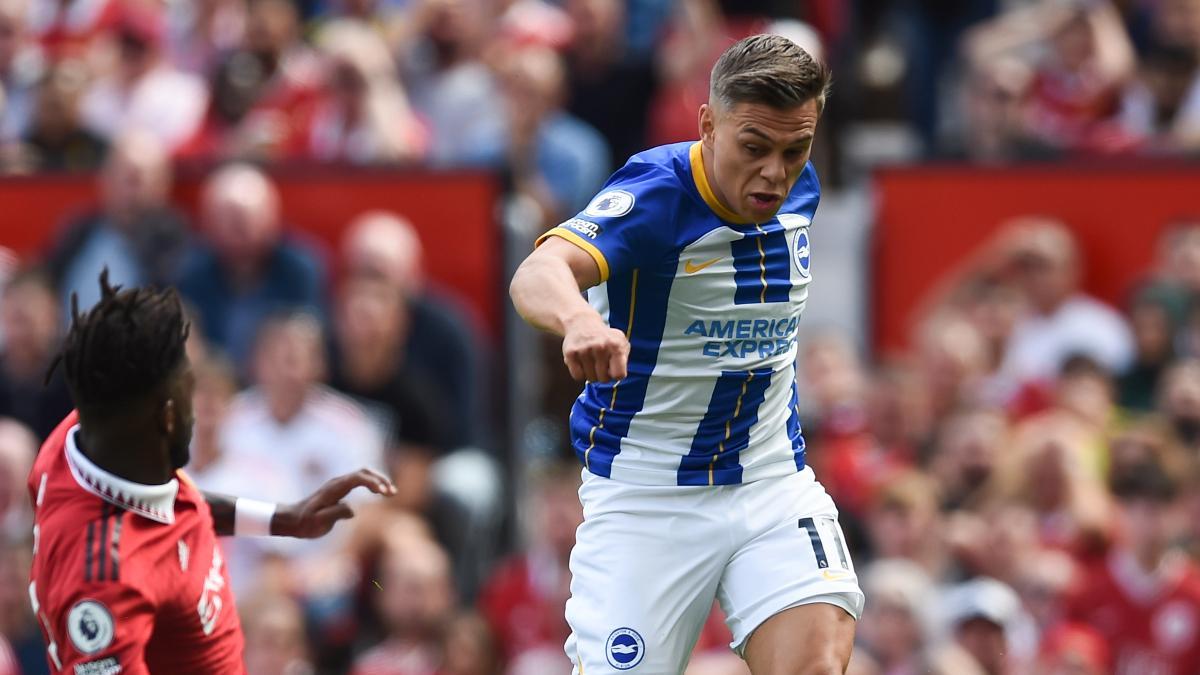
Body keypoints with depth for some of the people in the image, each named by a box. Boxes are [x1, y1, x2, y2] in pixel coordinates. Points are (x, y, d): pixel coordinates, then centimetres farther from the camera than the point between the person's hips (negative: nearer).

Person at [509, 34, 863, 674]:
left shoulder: (799, 191, 0)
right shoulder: (655, 191, -20)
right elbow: (538, 274, -40)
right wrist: (578, 318, -61)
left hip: (776, 483, 4)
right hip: (645, 495, -4)